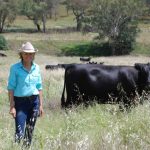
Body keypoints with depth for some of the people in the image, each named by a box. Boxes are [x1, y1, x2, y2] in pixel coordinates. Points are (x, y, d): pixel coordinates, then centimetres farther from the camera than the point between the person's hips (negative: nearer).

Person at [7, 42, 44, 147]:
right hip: (20, 102, -4)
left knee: (30, 130, 9)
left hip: (34, 101, 4)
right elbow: (11, 88, -6)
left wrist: (41, 105, 8)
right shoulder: (15, 68, -6)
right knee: (20, 132, -10)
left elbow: (39, 87, 11)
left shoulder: (37, 68, 6)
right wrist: (12, 106, -11)